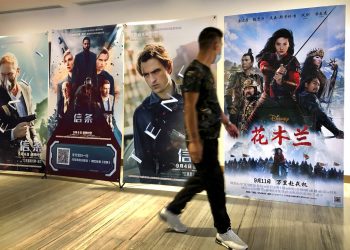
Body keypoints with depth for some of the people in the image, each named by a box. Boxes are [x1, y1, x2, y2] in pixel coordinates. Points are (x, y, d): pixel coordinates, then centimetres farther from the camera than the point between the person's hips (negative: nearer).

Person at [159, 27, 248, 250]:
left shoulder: (207, 70, 15)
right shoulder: (194, 71, -15)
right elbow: (190, 108, -20)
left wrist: (227, 123, 26)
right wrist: (194, 141, -23)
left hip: (210, 135, 10)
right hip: (202, 138, -10)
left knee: (203, 178, 17)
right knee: (215, 180, 0)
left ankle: (171, 211, 31)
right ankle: (224, 231, 17)